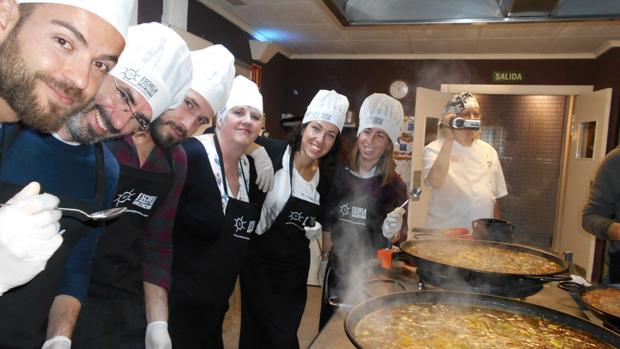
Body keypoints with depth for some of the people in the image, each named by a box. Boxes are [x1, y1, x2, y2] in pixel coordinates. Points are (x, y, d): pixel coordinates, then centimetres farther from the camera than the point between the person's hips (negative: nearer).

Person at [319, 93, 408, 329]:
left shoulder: (394, 185, -10)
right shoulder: (340, 174, -3)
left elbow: (401, 235, -7)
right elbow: (328, 221, 7)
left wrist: (392, 233, -28)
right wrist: (325, 257, 11)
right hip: (338, 267, 3)